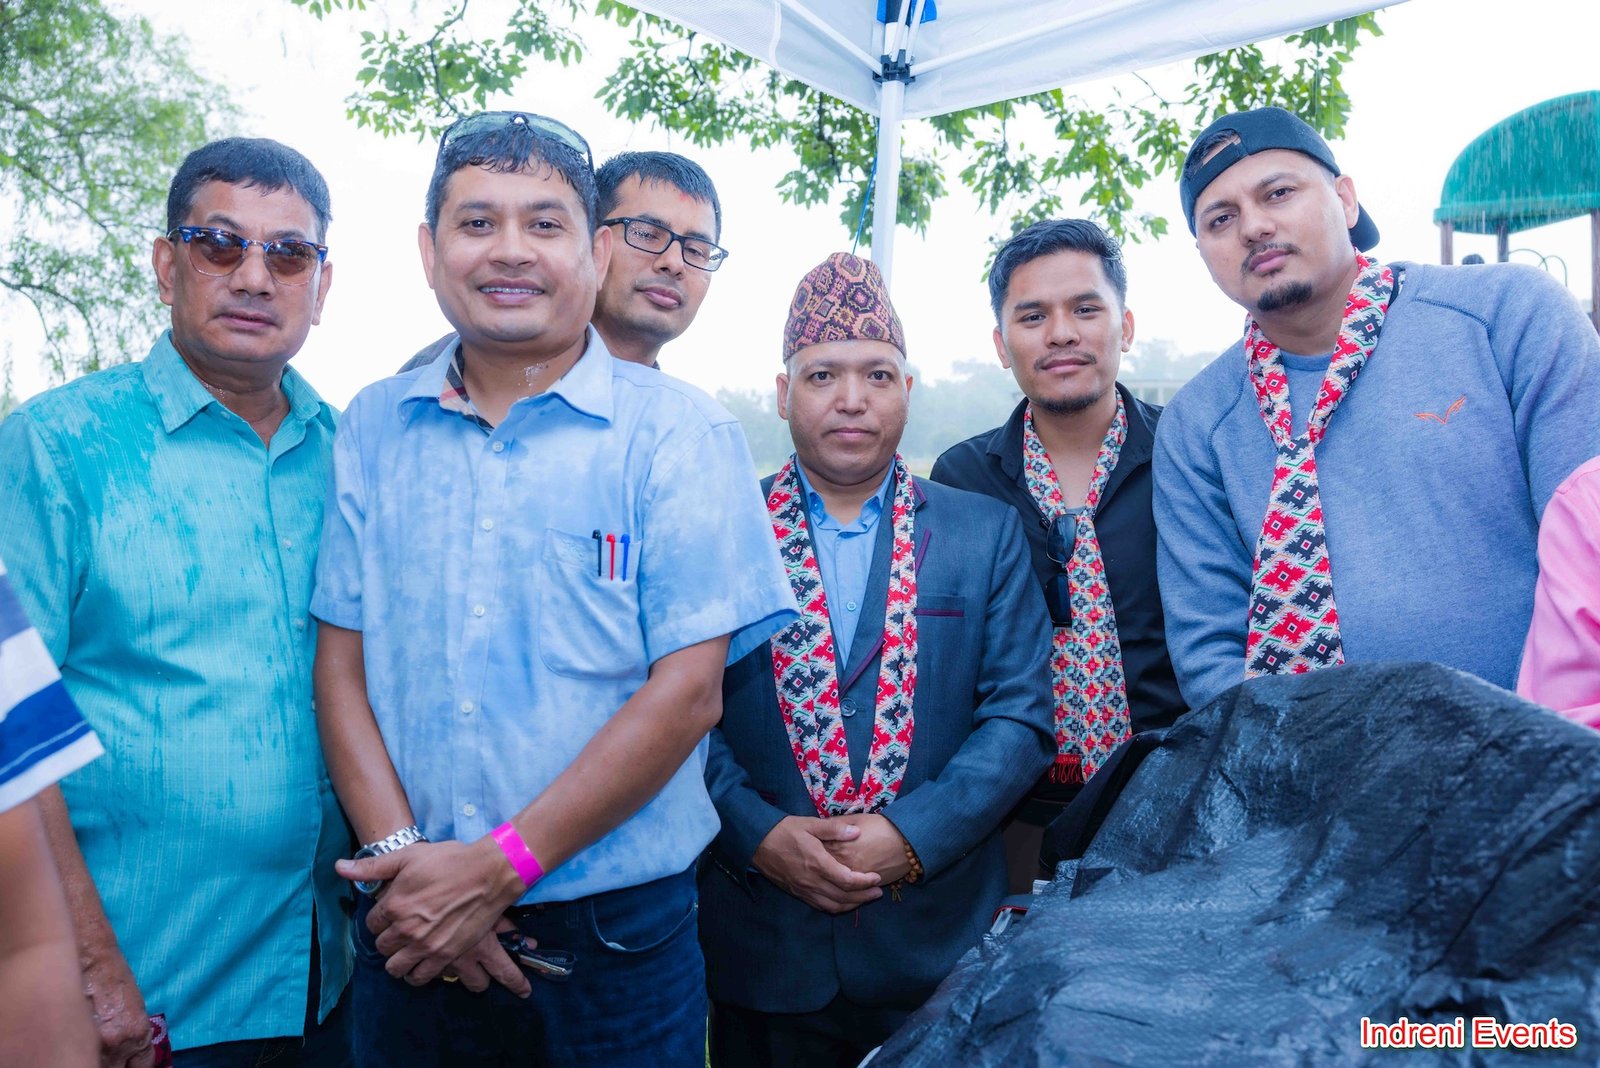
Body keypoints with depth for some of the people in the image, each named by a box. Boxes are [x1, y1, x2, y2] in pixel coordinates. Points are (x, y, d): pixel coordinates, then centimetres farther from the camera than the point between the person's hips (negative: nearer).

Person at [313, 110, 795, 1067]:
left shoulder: (678, 433, -8)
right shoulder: (374, 429, 4)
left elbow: (687, 693, -12)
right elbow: (342, 662, 3)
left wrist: (497, 869, -13)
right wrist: (400, 854, -10)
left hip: (614, 929, -2)